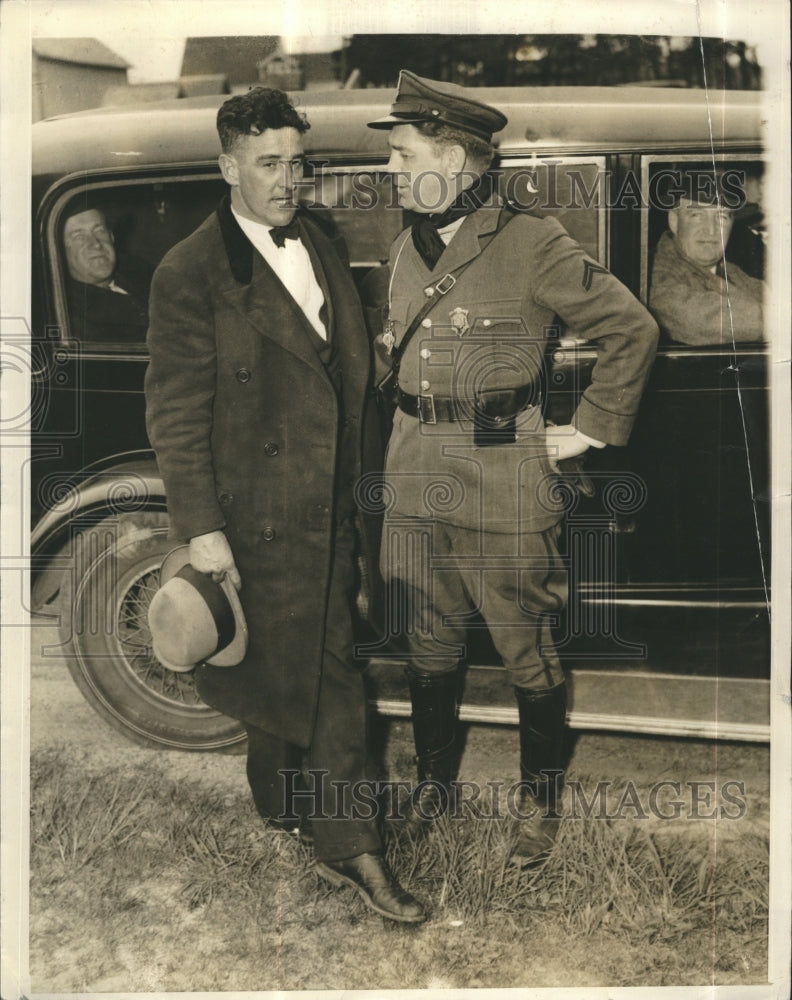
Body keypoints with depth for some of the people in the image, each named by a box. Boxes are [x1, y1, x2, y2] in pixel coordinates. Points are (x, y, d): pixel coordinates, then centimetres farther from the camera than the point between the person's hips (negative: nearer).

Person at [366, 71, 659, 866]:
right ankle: (433, 781, 34)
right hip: (414, 480, 6)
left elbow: (632, 329, -4)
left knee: (527, 653, 6)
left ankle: (541, 801, 25)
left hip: (504, 485, -5)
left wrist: (591, 428, -2)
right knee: (428, 649, 15)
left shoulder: (531, 245, -8)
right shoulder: (405, 248, 11)